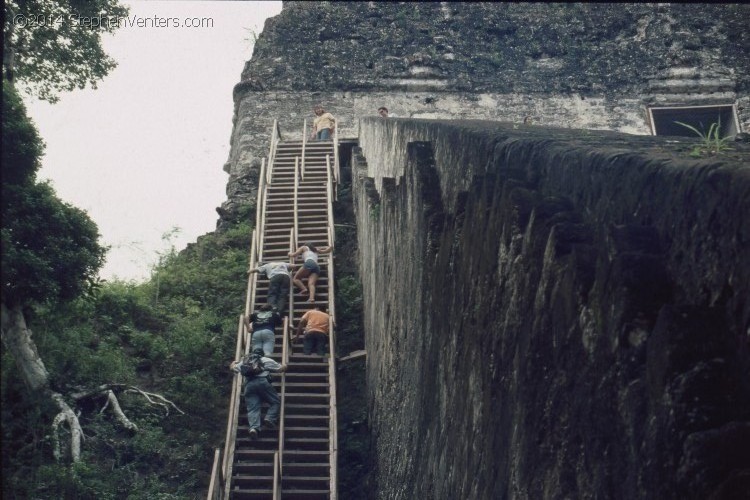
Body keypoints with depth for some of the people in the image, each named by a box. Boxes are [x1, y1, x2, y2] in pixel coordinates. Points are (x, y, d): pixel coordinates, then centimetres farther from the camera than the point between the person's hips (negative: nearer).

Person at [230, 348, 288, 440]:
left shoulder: (244, 361, 31)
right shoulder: (266, 360, 23)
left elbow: (232, 368, 42)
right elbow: (281, 369, 23)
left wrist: (234, 363, 66)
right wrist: (284, 366, 47)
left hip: (249, 384, 3)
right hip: (262, 381, -3)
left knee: (252, 408, -6)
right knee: (276, 402, 6)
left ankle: (254, 427, -29)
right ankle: (270, 418, -18)